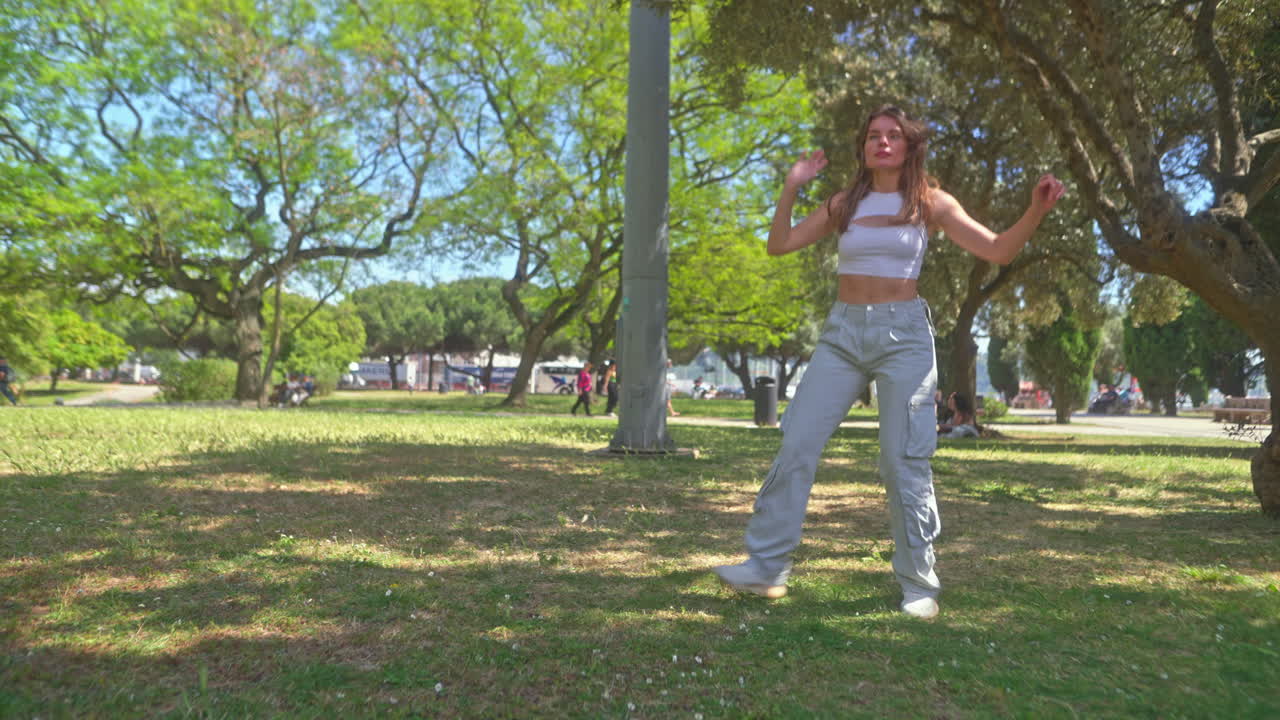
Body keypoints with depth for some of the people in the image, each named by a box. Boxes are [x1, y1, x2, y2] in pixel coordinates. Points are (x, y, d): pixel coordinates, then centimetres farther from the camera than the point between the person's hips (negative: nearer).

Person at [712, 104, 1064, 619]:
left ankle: (919, 585, 11)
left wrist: (1036, 211, -14)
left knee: (904, 461, -3)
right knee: (796, 445, -5)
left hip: (903, 333, -3)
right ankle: (765, 567, 2)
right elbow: (779, 245, 9)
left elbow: (998, 251, 2)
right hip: (842, 332, 3)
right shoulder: (844, 203, 11)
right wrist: (792, 186, 0)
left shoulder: (929, 203, 5)